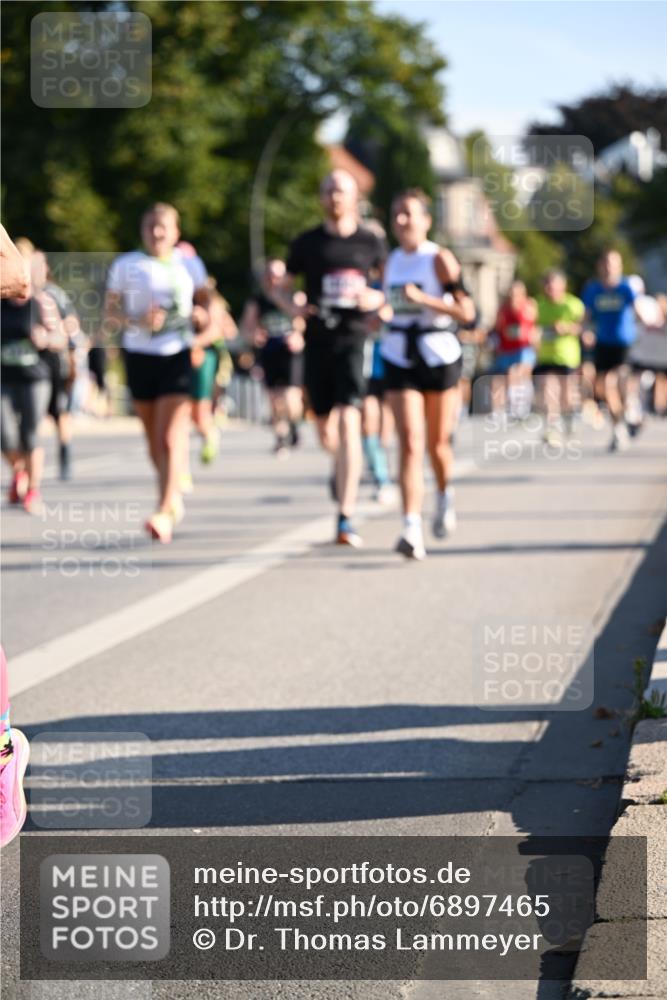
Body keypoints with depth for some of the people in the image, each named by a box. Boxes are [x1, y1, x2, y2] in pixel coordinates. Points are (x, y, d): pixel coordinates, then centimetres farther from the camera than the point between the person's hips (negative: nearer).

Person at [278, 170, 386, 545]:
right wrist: (293, 307, -6)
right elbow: (283, 288, 16)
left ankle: (346, 517, -17)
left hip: (354, 338, -3)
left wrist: (377, 298, -8)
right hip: (318, 341, 3)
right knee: (325, 428, 11)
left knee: (348, 422, -16)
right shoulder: (307, 243, 8)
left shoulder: (370, 242, 5)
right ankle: (343, 466, 48)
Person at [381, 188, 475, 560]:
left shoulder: (441, 259, -8)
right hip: (399, 359, 3)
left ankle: (445, 495, 44)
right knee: (410, 443, -11)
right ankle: (412, 531, -20)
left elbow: (467, 311, -15)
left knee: (437, 443, 11)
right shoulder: (392, 260, 8)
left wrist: (423, 298, -23)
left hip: (439, 357, -3)